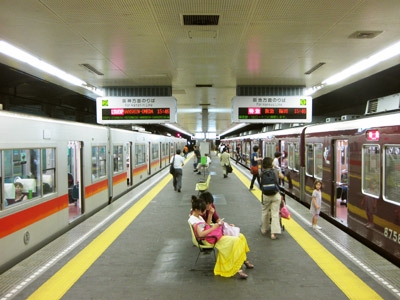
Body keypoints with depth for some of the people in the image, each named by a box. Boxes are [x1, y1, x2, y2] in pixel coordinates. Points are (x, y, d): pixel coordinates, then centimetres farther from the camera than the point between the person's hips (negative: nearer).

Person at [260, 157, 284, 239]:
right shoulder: (275, 171, -3)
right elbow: (282, 176, 17)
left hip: (266, 195, 1)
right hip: (275, 195, -1)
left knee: (264, 212, 19)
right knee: (275, 214, 2)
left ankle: (264, 229, 33)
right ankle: (274, 233, -3)